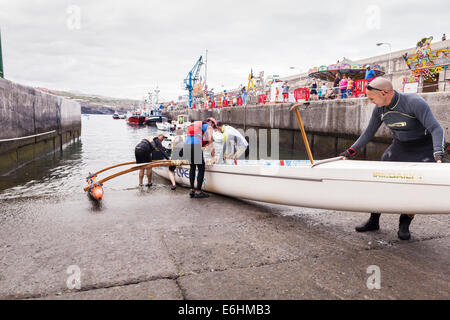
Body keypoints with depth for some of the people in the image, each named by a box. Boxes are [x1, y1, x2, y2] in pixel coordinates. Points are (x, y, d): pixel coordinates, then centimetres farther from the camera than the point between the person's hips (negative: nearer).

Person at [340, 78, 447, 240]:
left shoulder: (415, 102, -27)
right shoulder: (379, 109, -9)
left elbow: (436, 129, -32)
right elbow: (369, 133, 4)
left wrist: (438, 154, -45)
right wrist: (351, 151, 2)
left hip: (424, 149, -5)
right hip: (399, 147, 5)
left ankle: (404, 224, 8)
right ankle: (374, 221, 12)